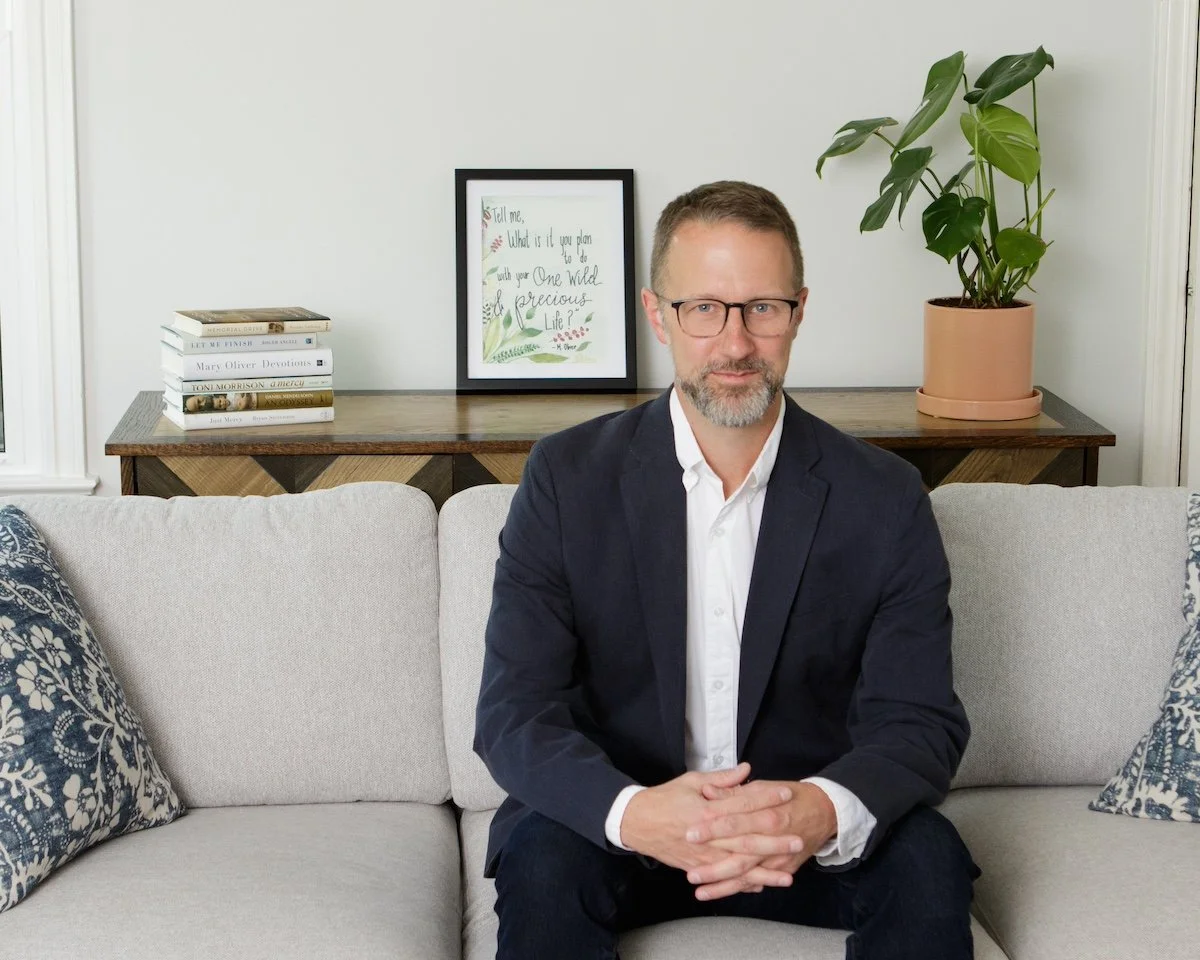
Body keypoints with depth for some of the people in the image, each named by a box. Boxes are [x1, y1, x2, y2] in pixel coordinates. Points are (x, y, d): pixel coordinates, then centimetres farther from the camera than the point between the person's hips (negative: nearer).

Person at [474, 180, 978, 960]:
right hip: (619, 828, 0)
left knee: (926, 858, -27)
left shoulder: (884, 500, -7)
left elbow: (919, 722, -11)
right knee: (541, 860, -30)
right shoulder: (567, 479, -8)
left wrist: (824, 812, -36)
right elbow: (515, 713, -13)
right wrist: (634, 814, -35)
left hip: (809, 836, 1)